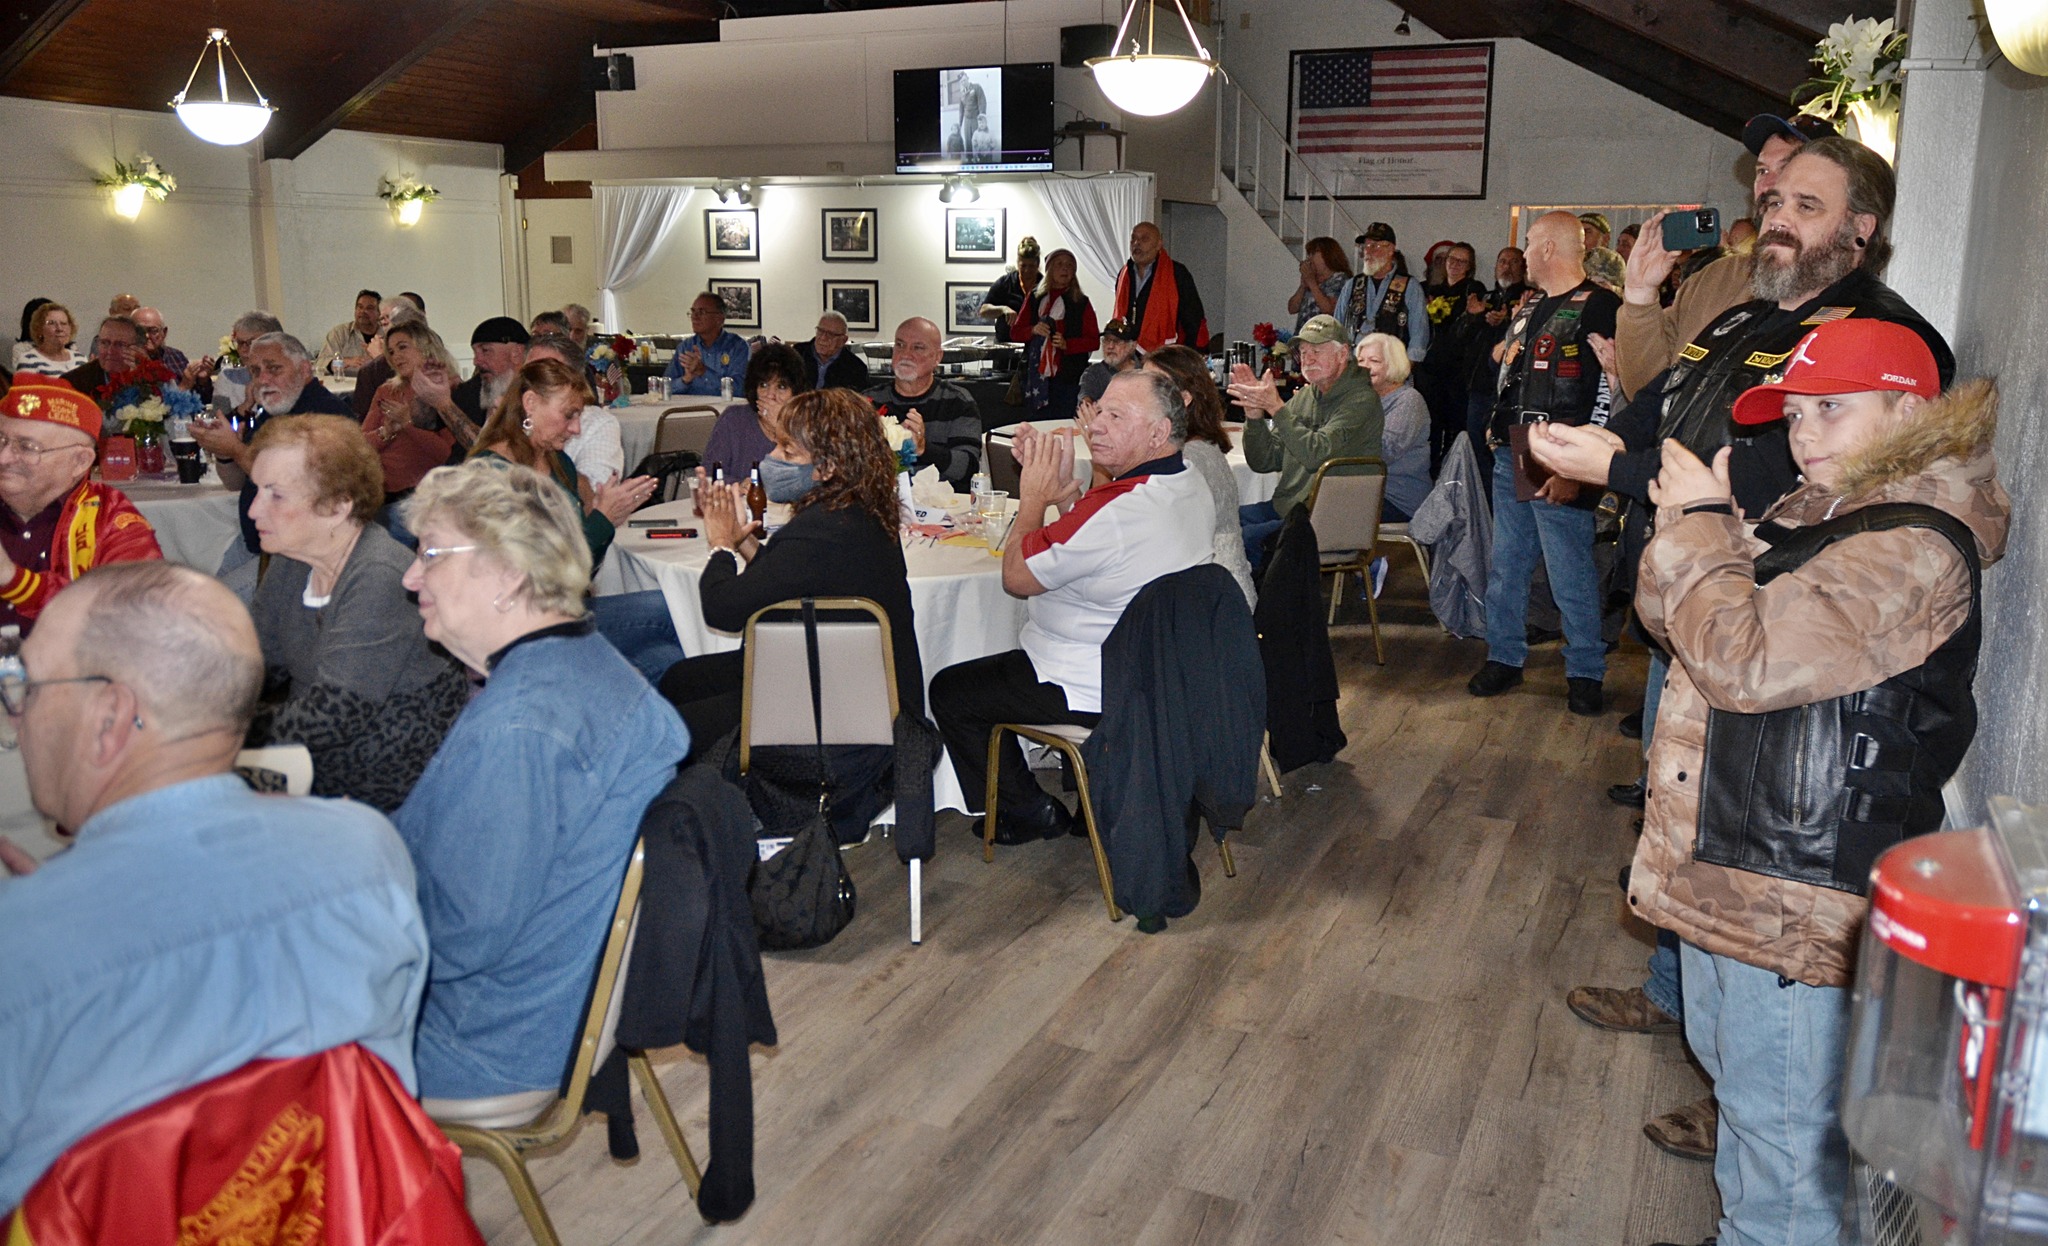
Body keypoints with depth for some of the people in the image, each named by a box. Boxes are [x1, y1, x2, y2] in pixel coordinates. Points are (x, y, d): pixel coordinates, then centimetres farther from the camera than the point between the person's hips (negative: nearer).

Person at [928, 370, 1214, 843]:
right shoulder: (1191, 486, -2)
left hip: (1096, 693, -10)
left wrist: (1035, 497, -9)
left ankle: (1028, 813, 18)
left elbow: (1016, 578, -20)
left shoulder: (1118, 510, -32)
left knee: (950, 692, 6)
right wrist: (1064, 488, -3)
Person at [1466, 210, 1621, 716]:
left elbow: (1611, 393, -16)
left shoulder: (1597, 308, -10)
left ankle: (1586, 672, 10)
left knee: (1571, 574, -2)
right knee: (1507, 566, 13)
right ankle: (1504, 657, 24)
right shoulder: (1529, 310, 19)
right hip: (1511, 458, 9)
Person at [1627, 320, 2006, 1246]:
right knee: (1732, 1068, 27)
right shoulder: (1817, 518, 10)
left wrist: (1701, 521, -16)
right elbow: (1673, 616, 11)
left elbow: (1743, 658, -28)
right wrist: (1692, 527, -9)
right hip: (1729, 871, 10)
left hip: (1794, 899, -10)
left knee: (1783, 1129, 3)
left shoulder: (1915, 554, -20)